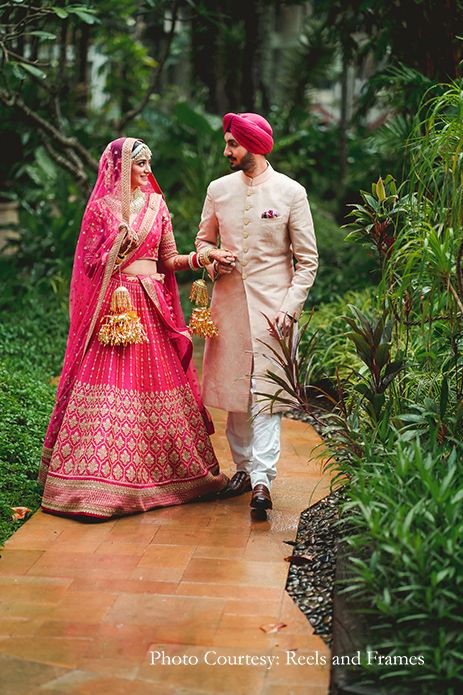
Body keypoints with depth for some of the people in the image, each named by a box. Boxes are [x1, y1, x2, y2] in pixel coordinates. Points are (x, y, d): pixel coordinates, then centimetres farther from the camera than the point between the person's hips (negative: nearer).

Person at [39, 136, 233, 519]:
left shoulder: (156, 204, 13)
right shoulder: (102, 206, 3)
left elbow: (169, 258, 12)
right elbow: (90, 261, 2)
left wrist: (201, 257, -4)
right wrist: (119, 246, -13)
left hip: (151, 307, 4)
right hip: (113, 302, -3)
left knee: (157, 380, 4)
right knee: (109, 387, -7)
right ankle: (99, 482, -3)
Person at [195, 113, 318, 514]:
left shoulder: (291, 192, -3)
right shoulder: (219, 189, 8)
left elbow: (307, 259, -1)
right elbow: (204, 240, 21)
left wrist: (290, 306, -11)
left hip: (273, 304, -4)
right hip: (228, 300, 4)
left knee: (267, 391, -9)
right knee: (233, 388, 6)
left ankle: (262, 479, -11)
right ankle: (243, 468, 19)